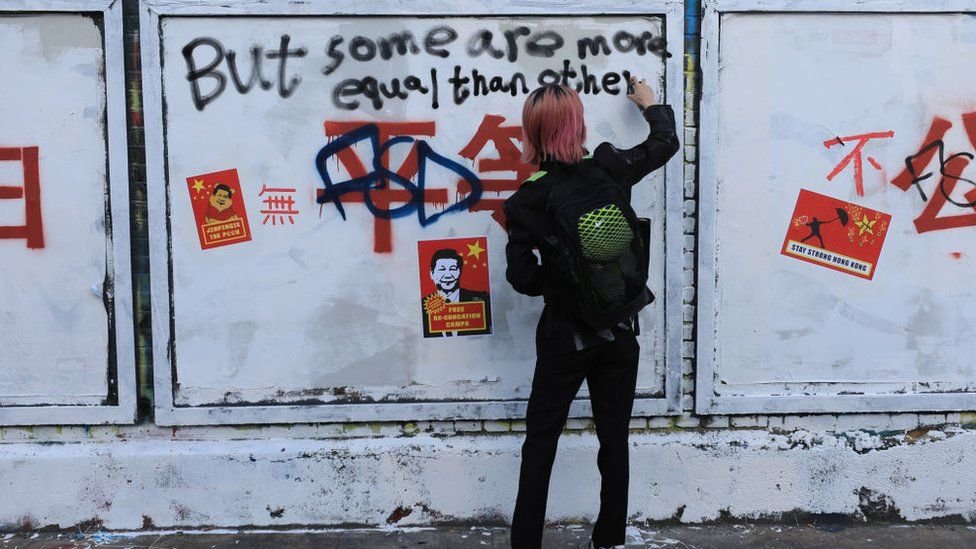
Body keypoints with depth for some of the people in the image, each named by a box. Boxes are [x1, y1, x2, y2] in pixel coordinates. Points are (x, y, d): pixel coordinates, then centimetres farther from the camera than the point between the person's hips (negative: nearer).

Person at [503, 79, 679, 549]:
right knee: (614, 439, 14)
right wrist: (650, 104, 30)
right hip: (619, 331, 3)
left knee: (540, 441, 9)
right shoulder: (611, 169, -7)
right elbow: (666, 143, 12)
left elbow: (522, 277, -13)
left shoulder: (527, 200, -13)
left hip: (565, 336, -2)